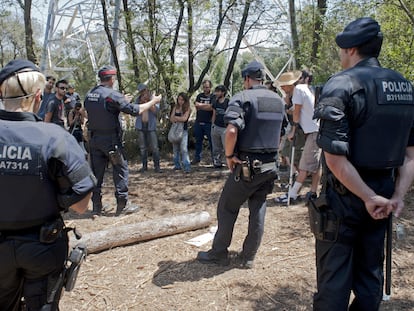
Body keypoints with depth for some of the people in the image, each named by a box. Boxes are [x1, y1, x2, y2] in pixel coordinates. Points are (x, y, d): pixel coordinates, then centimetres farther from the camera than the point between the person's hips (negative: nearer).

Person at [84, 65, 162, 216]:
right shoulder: (112, 95, -15)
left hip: (94, 139, 6)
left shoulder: (89, 95, 6)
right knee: (121, 170, 6)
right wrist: (153, 101, -1)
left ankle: (96, 206, 15)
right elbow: (135, 110, -15)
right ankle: (122, 205, 10)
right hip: (111, 140, -6)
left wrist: (122, 101, 24)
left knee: (97, 172, 11)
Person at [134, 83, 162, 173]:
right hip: (140, 126, 2)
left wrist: (148, 101, -16)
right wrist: (141, 102, -15)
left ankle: (157, 166, -1)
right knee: (143, 148, 6)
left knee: (154, 147, -6)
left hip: (151, 126, -2)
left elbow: (156, 110, -12)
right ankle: (144, 166, 15)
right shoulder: (138, 99, 6)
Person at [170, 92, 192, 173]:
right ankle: (177, 165, 18)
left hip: (183, 130, -5)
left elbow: (184, 119, -14)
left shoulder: (187, 109, -2)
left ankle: (187, 167, -13)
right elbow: (172, 119, 2)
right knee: (175, 148, 9)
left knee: (184, 148, -13)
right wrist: (180, 118, -11)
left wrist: (175, 117, -2)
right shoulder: (175, 107, 9)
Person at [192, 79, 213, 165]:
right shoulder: (199, 96, 14)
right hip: (198, 122, 5)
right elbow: (196, 105, -1)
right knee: (198, 141, 11)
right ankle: (197, 158, 20)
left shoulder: (213, 97, -1)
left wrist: (200, 105, -9)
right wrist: (206, 105, -11)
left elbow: (211, 108, -16)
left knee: (211, 141, -2)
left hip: (209, 123, -4)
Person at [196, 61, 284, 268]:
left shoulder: (242, 98, -11)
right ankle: (248, 257, 21)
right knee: (258, 210, 12)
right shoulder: (278, 101, 11)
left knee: (227, 208, 9)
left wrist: (229, 155, -12)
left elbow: (231, 131, -25)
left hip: (246, 166, -6)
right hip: (270, 166, 6)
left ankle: (219, 253, 19)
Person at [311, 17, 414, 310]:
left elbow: (335, 157, -23)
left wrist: (369, 197, -16)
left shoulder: (342, 85, -15)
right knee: (370, 271, 18)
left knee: (334, 274, 5)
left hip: (346, 195, -6)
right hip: (383, 192, 7)